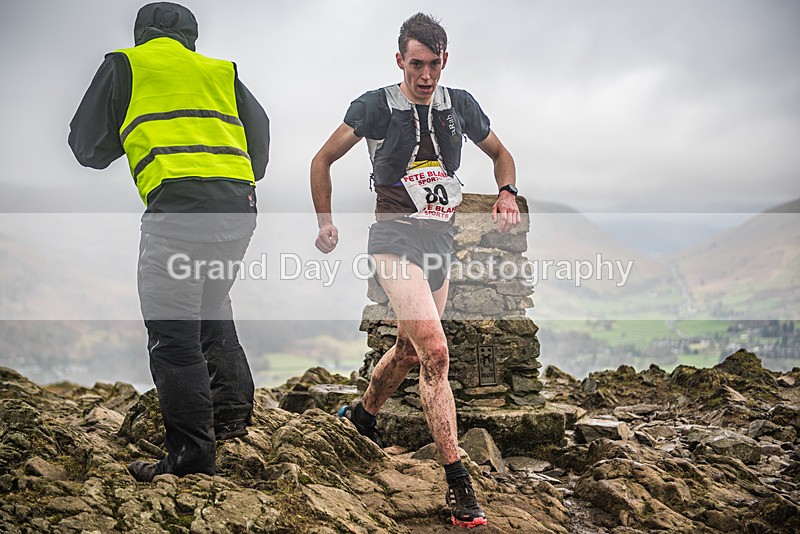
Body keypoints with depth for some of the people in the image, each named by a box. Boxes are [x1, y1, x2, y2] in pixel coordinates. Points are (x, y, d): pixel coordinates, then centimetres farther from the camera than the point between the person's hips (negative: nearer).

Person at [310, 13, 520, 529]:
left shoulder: (460, 105, 6)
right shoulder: (376, 106, -5)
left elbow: (500, 153, 20)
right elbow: (324, 159, 5)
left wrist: (508, 192, 1)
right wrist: (326, 223, 1)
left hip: (441, 241, 6)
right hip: (396, 239, -6)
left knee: (411, 349, 19)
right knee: (435, 353, -20)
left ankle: (362, 414, 48)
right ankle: (458, 482, -17)